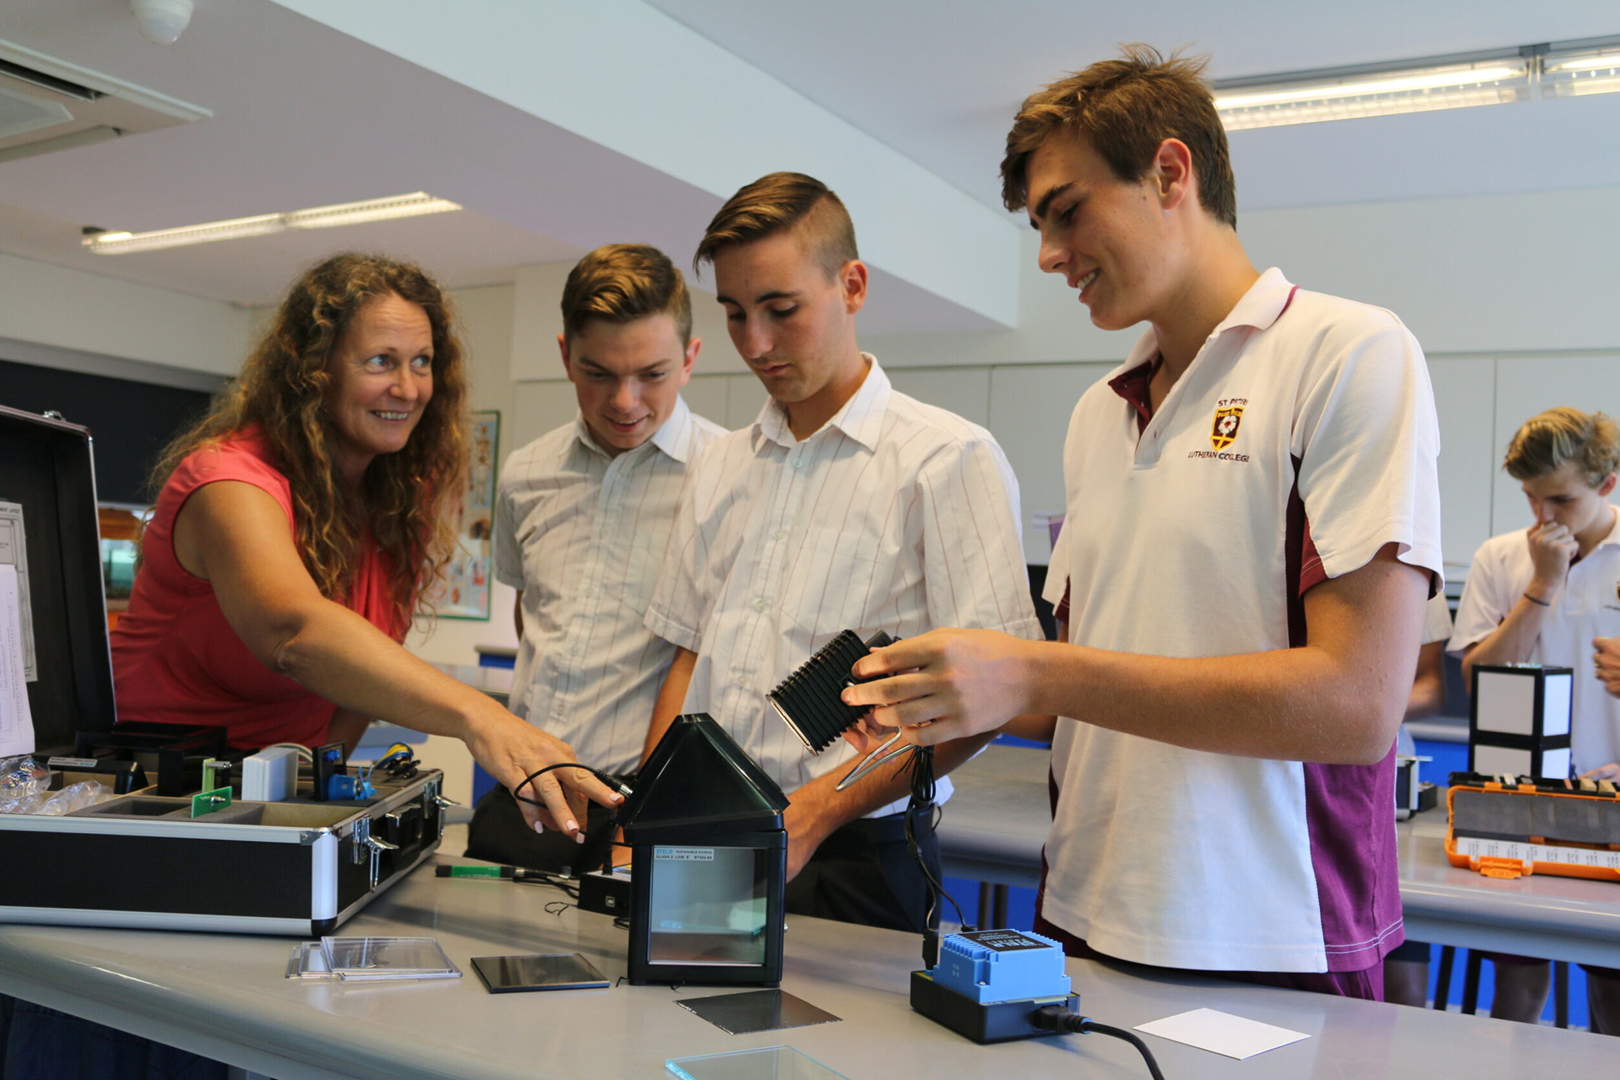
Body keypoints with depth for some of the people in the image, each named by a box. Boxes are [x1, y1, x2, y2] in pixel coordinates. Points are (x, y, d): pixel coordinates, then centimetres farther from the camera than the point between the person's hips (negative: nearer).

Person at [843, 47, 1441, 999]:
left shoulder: (1350, 354, -9)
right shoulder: (1099, 414, 12)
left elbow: (1356, 703, -19)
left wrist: (1037, 674, -19)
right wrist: (936, 706, -2)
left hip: (1270, 955, -5)